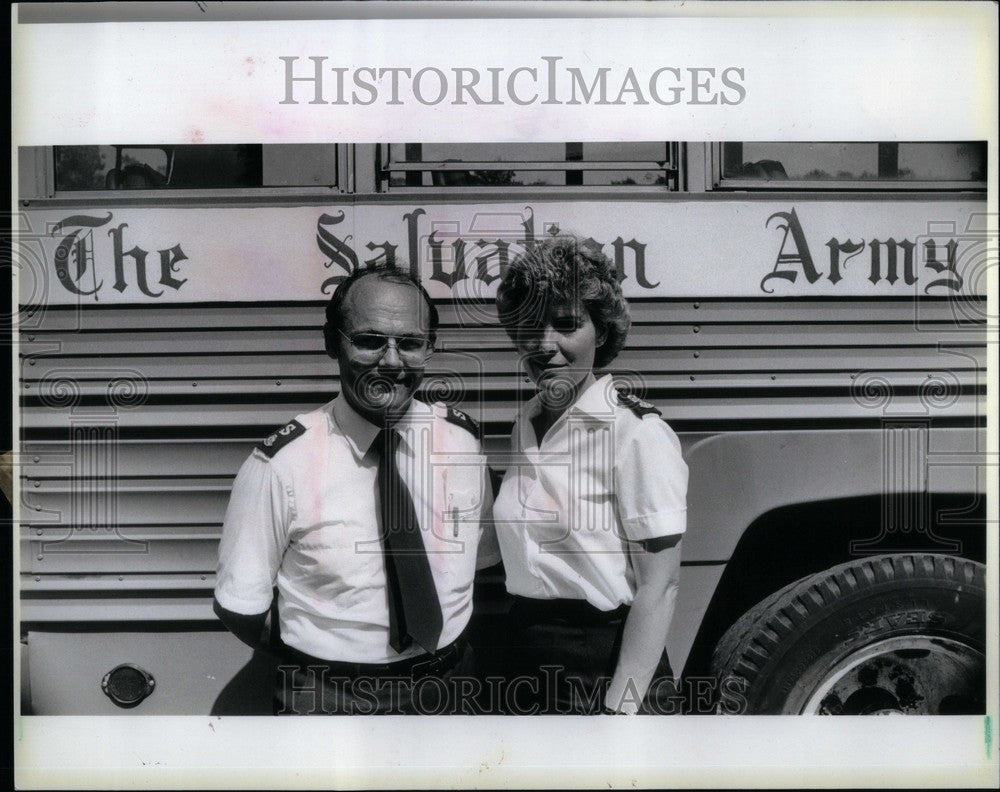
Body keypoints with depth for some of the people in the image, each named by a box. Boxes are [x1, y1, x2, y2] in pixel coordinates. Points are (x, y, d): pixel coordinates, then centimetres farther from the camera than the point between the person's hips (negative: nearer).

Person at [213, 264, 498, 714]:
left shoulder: (462, 439, -8)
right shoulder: (283, 462, -19)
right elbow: (239, 606, -12)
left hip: (448, 686, 4)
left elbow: (484, 559, 5)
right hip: (327, 698, -3)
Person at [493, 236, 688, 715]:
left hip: (606, 663, -6)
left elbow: (659, 586, -17)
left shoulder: (637, 432, -16)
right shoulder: (525, 427, 4)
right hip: (527, 660, 6)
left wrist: (619, 707, -19)